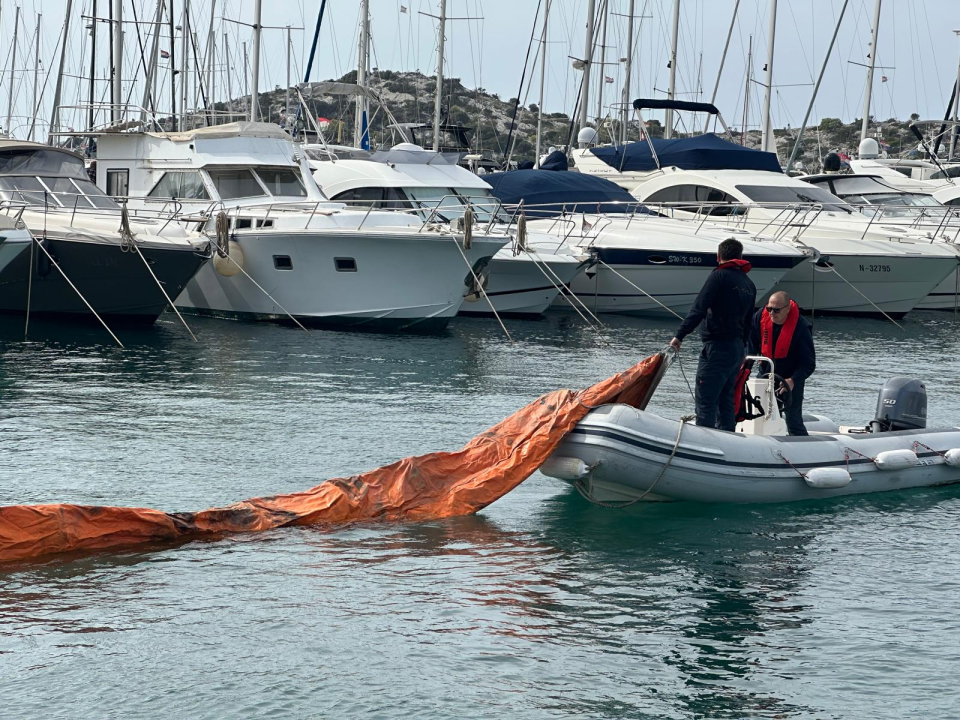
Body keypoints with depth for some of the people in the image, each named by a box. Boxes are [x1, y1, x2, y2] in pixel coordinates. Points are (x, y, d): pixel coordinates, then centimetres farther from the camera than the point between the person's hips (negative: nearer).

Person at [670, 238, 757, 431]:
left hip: (717, 348, -8)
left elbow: (698, 309, -16)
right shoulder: (749, 284, 15)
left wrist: (679, 336, -15)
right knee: (726, 401, 13)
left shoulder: (719, 276, -9)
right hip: (737, 347, 8)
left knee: (705, 400, -9)